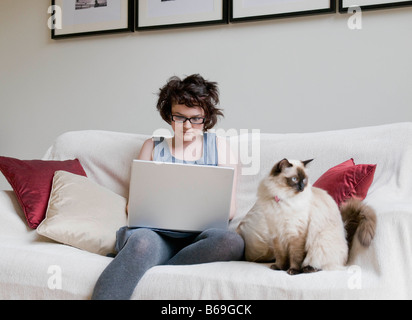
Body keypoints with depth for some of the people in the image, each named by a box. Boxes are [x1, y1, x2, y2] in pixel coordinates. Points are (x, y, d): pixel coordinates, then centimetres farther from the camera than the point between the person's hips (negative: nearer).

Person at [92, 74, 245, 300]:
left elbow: (230, 208, 13)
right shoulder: (152, 147, 19)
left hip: (200, 236, 1)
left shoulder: (219, 146, 17)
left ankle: (148, 269, -30)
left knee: (232, 241, -34)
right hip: (157, 233, 0)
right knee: (143, 240, -37)